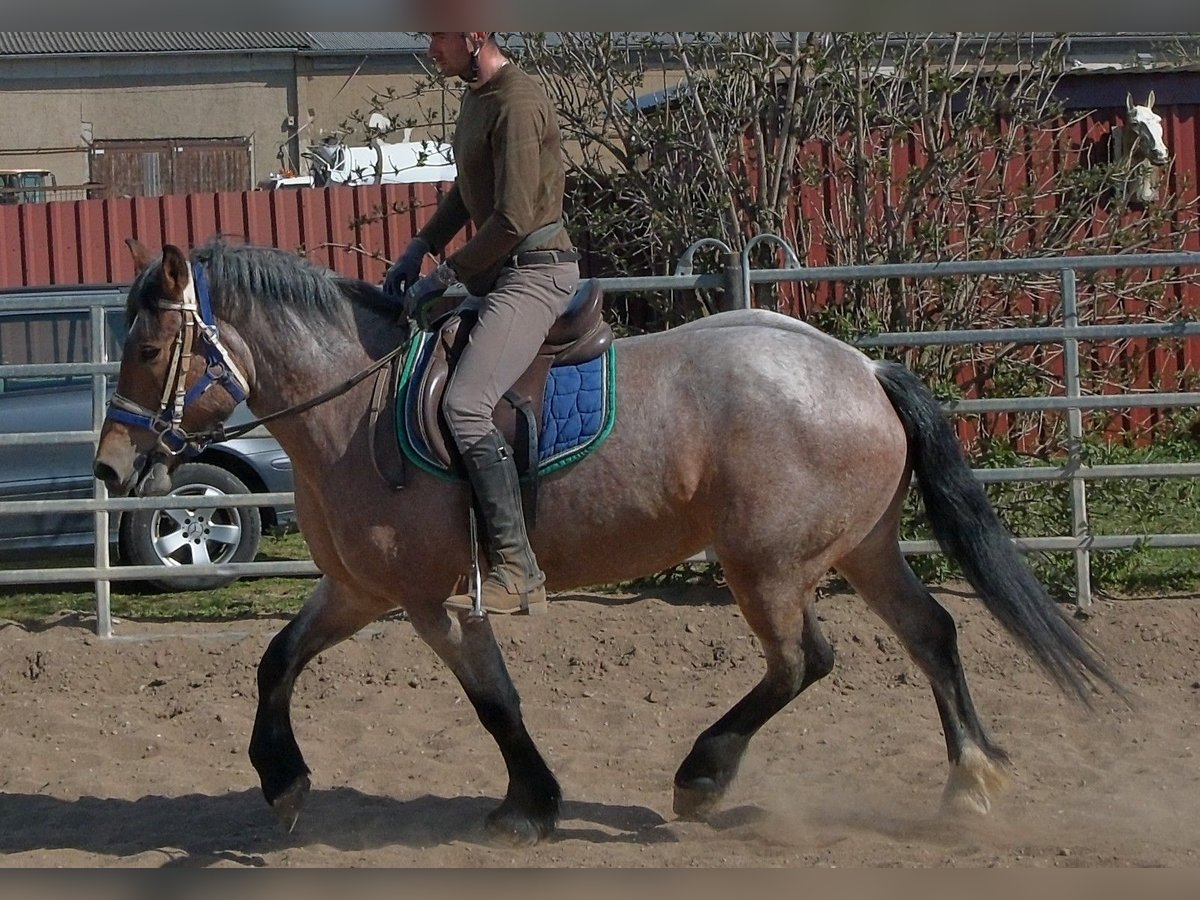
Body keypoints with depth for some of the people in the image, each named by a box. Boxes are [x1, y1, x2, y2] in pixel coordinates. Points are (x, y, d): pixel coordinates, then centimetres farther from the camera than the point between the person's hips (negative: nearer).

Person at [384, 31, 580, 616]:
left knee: (464, 406, -27)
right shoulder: (476, 97, 14)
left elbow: (513, 220, -22)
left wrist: (445, 277, -15)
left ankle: (518, 574, -26)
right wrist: (419, 250, 13)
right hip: (496, 275, 11)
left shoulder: (517, 103, -18)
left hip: (535, 273, -11)